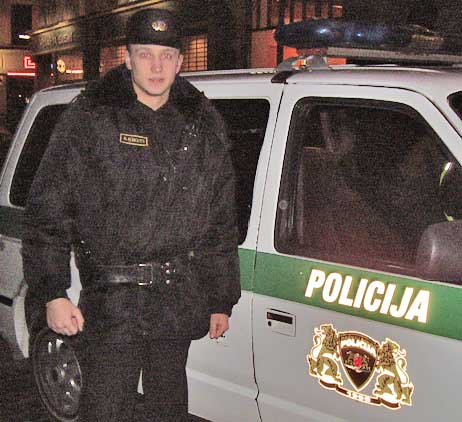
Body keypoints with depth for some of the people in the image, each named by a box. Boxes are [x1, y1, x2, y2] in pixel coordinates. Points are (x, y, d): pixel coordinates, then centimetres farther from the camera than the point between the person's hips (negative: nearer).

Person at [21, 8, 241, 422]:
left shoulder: (203, 123, 8)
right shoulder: (90, 117, -4)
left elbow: (221, 220, 13)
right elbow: (48, 210, -5)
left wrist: (223, 299, 13)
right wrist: (52, 292, -11)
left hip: (179, 302, 4)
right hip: (112, 303, -4)